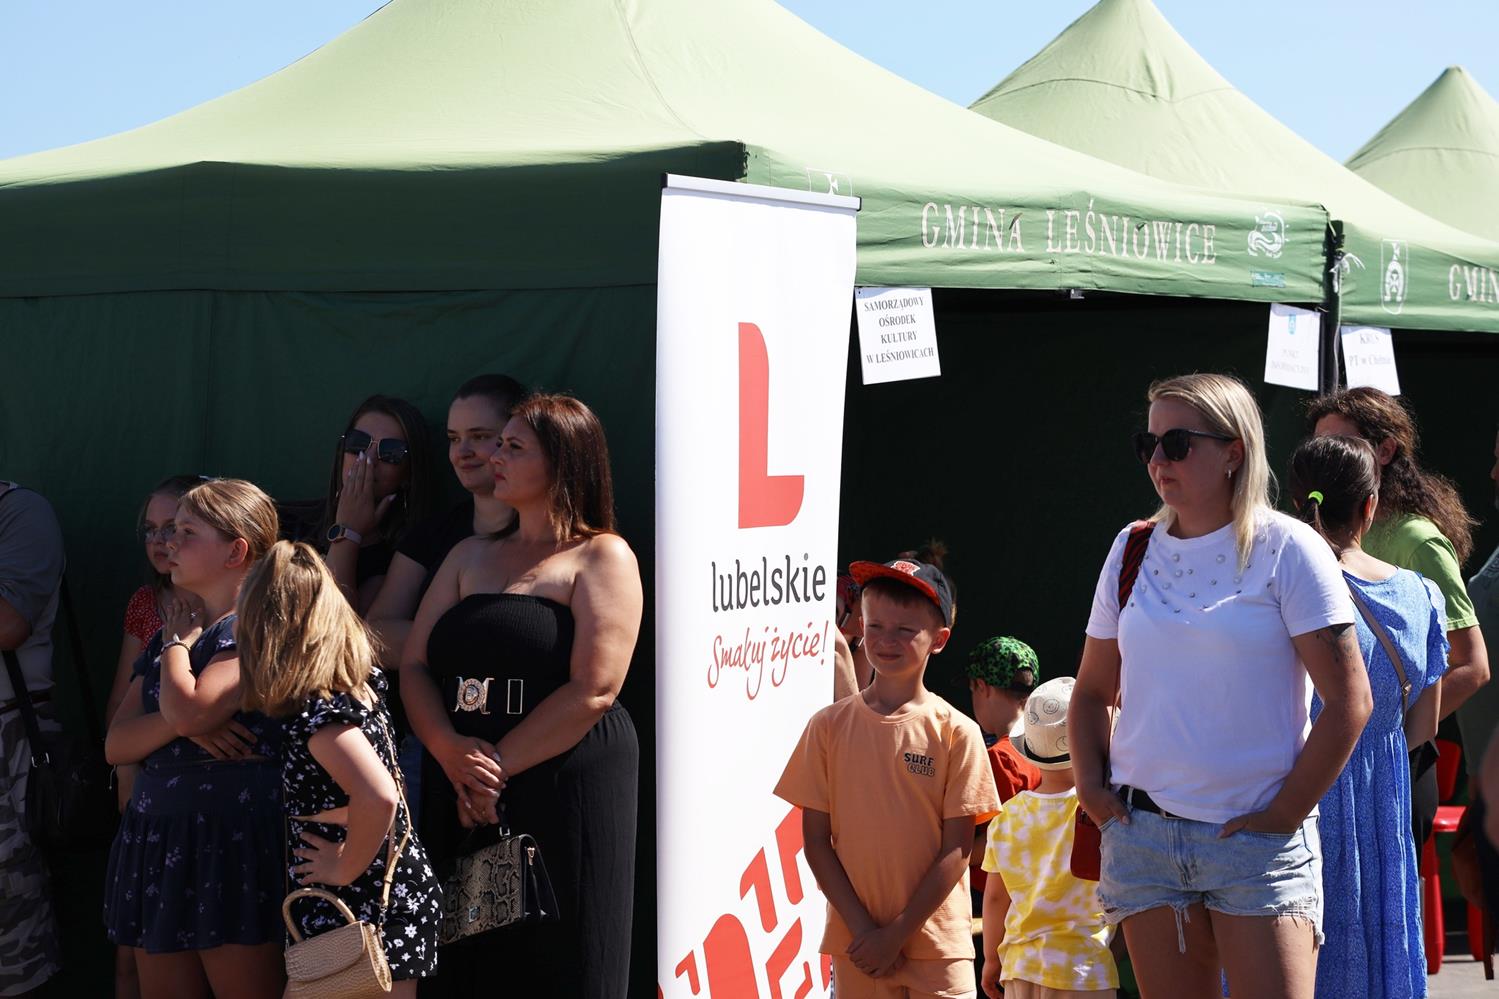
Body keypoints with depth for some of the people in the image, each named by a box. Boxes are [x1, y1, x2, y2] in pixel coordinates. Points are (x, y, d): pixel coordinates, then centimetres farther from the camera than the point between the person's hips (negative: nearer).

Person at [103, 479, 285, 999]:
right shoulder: (162, 641, 18)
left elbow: (188, 709, -20)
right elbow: (116, 744, 9)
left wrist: (177, 642, -1)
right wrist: (181, 725, -10)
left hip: (232, 840, -8)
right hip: (157, 842, 8)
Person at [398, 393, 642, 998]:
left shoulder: (601, 557, -1)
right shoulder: (470, 556, 18)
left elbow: (592, 691, -12)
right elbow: (414, 666, 9)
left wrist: (497, 766, -13)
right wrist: (450, 751, -10)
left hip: (568, 793, -6)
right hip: (462, 800, 6)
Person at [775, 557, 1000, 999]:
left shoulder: (956, 732, -2)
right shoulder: (829, 726, 3)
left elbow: (957, 848, -3)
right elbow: (816, 840, 2)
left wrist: (898, 932, -8)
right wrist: (862, 927, -7)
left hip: (936, 946, -2)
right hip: (858, 943, 2)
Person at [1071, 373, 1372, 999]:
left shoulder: (1285, 549, -4)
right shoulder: (1133, 550, 10)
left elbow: (1349, 701, -7)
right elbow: (1093, 689, 19)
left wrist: (1285, 814, -10)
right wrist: (1091, 786, 5)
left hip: (1257, 839, -4)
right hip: (1142, 830, 4)